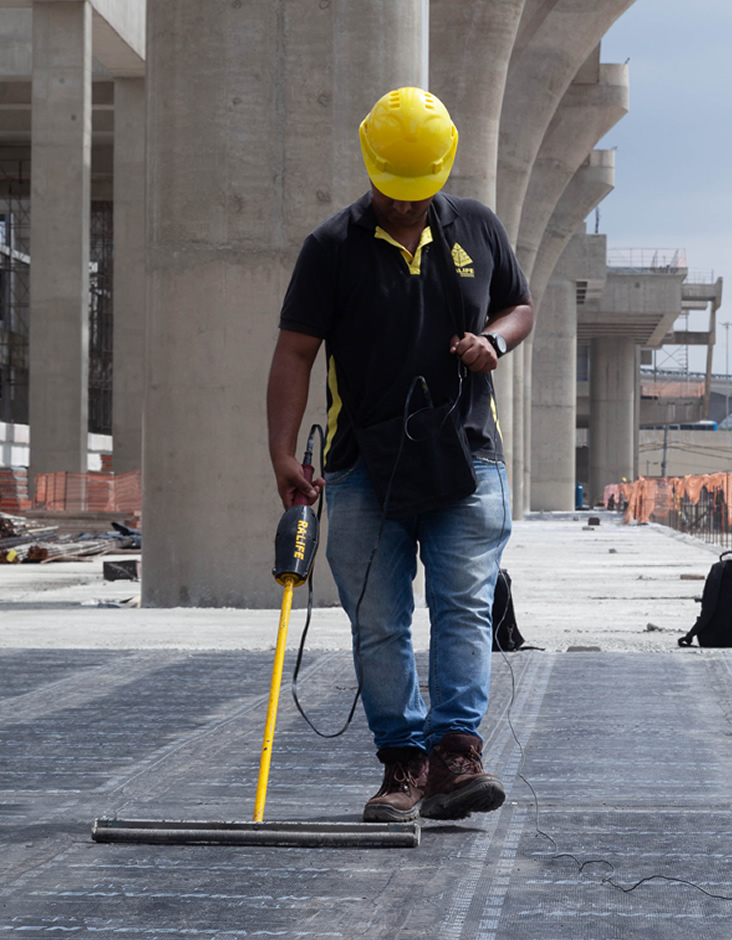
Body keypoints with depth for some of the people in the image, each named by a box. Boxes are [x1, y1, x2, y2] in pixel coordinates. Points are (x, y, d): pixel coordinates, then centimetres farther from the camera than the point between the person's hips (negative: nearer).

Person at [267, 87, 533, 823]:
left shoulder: (477, 229, 9)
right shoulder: (333, 246, 0)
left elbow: (520, 306, 21)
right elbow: (294, 353, -3)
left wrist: (494, 340, -3)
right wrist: (282, 454, -14)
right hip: (363, 468, -1)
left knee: (464, 608, -10)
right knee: (378, 626, 0)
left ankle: (456, 752, -14)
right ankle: (403, 764, 6)